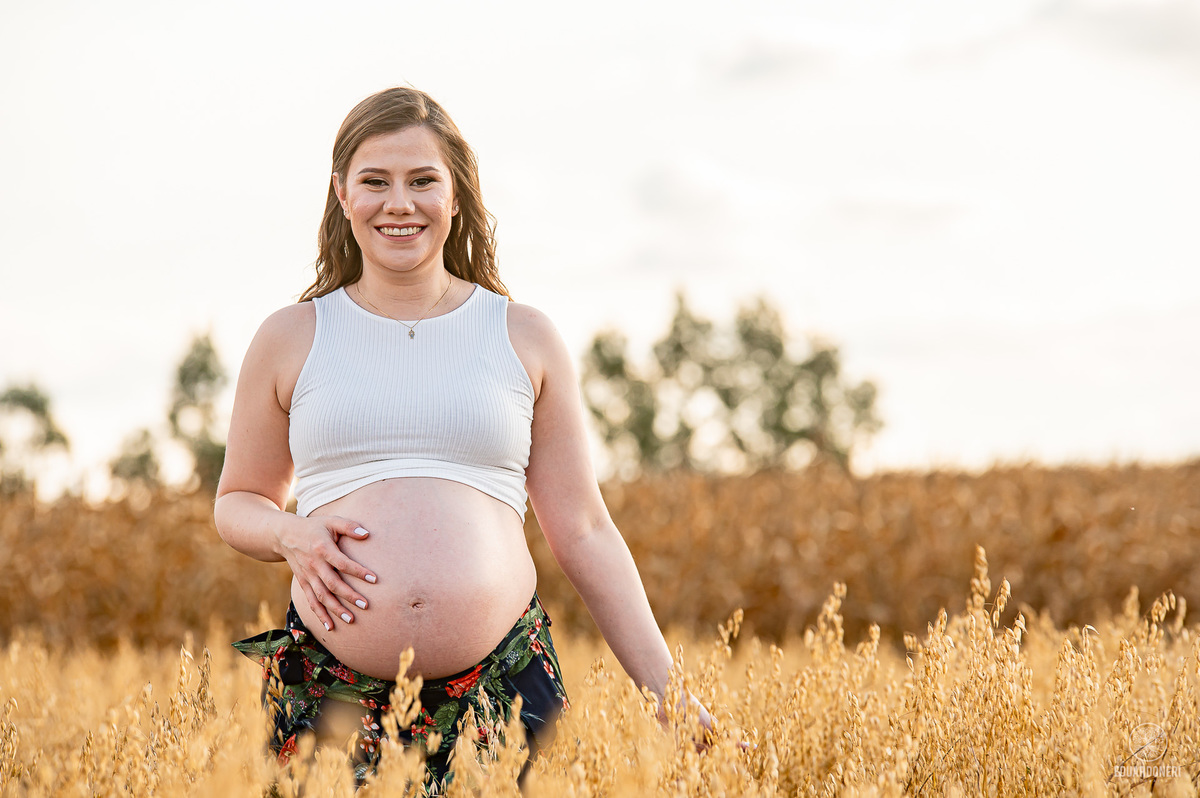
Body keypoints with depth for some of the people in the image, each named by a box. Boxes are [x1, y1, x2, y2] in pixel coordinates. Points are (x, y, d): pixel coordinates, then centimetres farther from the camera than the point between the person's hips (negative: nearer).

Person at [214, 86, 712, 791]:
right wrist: (288, 534, -4)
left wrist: (666, 691, 4)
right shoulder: (291, 340, 9)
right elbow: (238, 503, 20)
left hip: (504, 690, 0)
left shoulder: (525, 338, 9)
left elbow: (585, 532, 9)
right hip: (331, 695, 0)